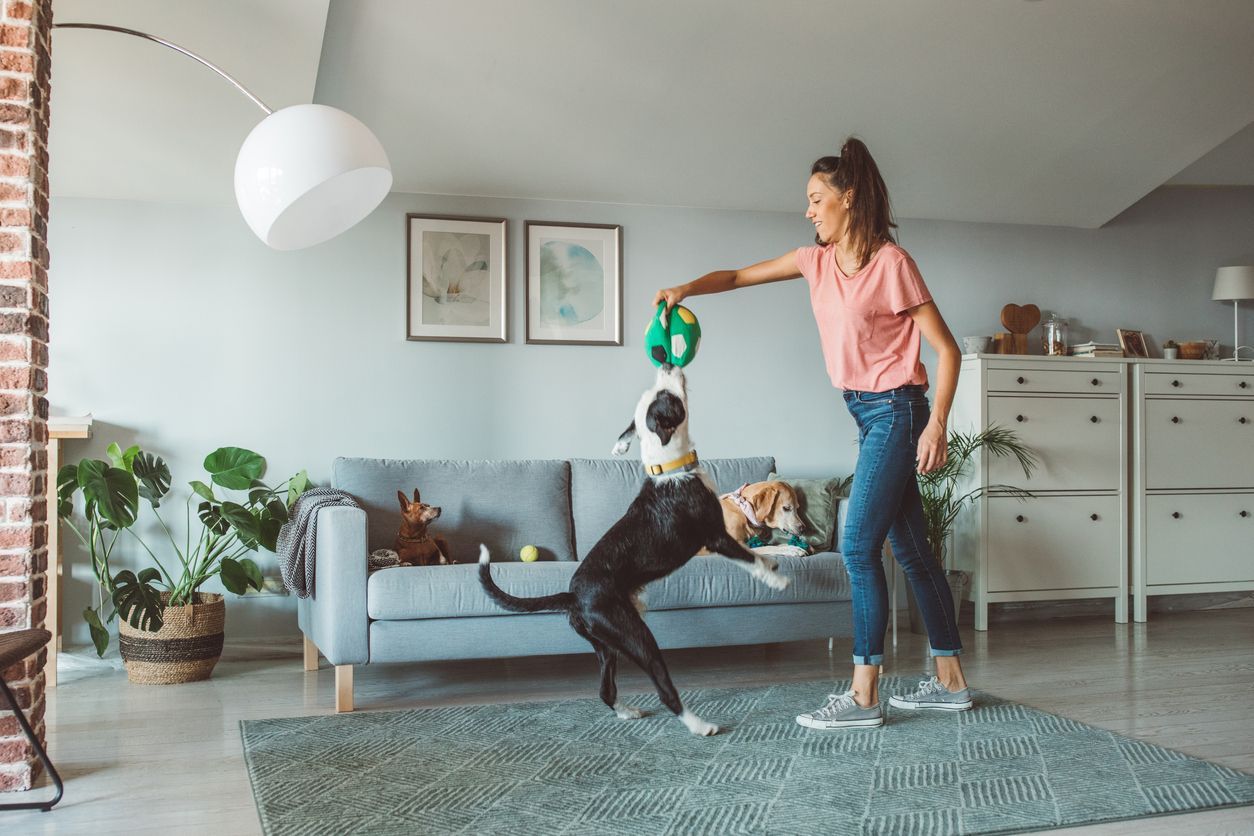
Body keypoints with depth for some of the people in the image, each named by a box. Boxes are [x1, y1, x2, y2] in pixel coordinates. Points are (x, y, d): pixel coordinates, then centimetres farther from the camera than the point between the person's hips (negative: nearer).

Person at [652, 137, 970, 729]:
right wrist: (686, 289, -7)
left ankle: (863, 696, -5)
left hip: (896, 410, -8)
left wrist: (937, 424, -20)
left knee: (858, 546, -11)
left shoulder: (891, 262, -14)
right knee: (911, 550, 11)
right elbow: (738, 276, 12)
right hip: (866, 414, 8)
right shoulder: (816, 260, 8)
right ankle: (950, 681, 20)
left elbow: (946, 349, -13)